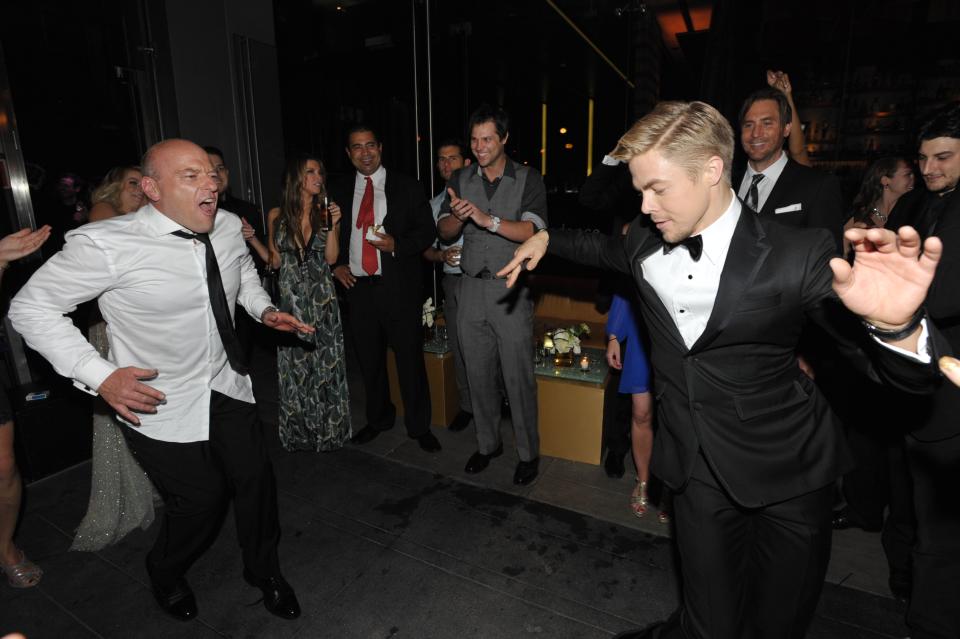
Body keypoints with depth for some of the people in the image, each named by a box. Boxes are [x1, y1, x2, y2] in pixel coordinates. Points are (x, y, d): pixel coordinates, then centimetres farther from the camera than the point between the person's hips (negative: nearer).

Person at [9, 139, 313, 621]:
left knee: (256, 481, 11)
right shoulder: (105, 244, -22)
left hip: (227, 388, 5)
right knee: (200, 500, 6)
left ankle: (264, 573, 41)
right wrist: (100, 375, -23)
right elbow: (30, 306, -13)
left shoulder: (227, 226, -5)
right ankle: (166, 577, 44)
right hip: (159, 405, -5)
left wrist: (264, 310, -1)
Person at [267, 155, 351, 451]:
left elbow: (331, 257, -6)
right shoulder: (276, 216, 1)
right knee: (295, 367, 8)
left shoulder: (326, 212, 1)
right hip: (290, 298, 1)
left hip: (321, 297, 0)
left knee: (326, 362, 6)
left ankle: (328, 428, 24)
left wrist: (332, 226, -16)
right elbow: (275, 261, 9)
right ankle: (300, 431, 26)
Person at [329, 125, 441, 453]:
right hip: (357, 287, 3)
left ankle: (419, 426, 18)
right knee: (369, 360, 14)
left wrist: (396, 245, -16)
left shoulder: (406, 187, 2)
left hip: (399, 287, -3)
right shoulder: (339, 192, 11)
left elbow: (427, 230, 0)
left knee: (410, 360, 2)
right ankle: (378, 418, 34)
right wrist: (335, 265, 3)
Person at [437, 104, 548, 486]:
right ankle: (487, 443, 30)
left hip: (511, 290, -3)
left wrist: (489, 220, -30)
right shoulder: (460, 180, 8)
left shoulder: (528, 180, -2)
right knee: (478, 375, 12)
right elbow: (444, 233, 3)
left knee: (518, 377, 0)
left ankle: (528, 453, 18)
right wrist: (457, 217, -20)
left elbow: (532, 231, -15)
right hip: (472, 289, 4)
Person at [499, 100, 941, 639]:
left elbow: (909, 375, -20)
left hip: (787, 472, -2)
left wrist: (896, 324, -41)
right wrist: (548, 238, 18)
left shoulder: (798, 255, -18)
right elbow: (609, 249, 22)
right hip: (700, 468, 2)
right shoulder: (646, 241, -4)